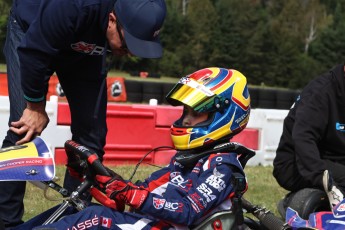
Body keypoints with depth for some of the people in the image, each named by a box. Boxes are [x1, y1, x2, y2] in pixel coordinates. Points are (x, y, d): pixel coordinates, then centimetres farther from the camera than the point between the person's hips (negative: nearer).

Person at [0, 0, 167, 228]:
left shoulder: (137, 21, -28)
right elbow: (34, 52, -32)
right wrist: (36, 107, -19)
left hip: (85, 49, 5)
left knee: (91, 130, -4)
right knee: (23, 130, -17)